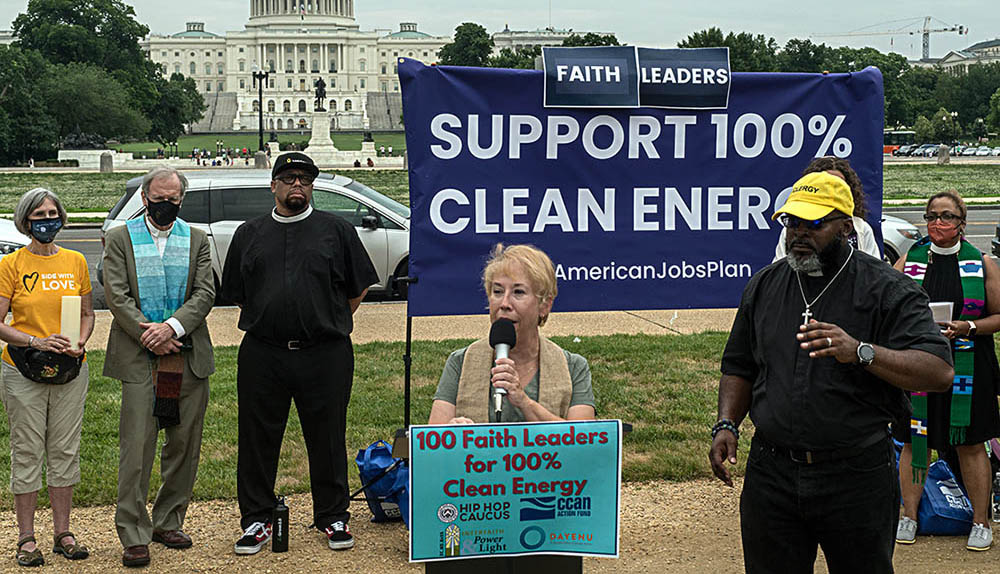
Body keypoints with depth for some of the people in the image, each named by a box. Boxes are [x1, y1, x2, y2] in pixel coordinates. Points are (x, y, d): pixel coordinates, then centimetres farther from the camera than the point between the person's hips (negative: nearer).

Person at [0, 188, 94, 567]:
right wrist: (34, 341, -19)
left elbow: (87, 313, 13)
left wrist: (78, 344, -6)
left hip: (70, 371, 3)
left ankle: (62, 533, 16)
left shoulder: (75, 261, 7)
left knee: (65, 450, 7)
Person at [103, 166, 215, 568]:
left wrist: (172, 327, -14)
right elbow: (117, 296, -3)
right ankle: (134, 535, -1)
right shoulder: (120, 238, 6)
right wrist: (147, 333, -14)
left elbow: (205, 293, 1)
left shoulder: (197, 240, 11)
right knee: (136, 446, -6)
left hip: (189, 357, 3)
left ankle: (169, 522, 22)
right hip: (139, 359, -3)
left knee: (184, 444, 8)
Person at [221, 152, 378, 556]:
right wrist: (265, 321, 10)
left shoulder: (337, 230, 7)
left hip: (325, 355, -1)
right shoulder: (249, 234, 12)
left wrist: (331, 323, 9)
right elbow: (235, 292, 18)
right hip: (262, 353, 2)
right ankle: (256, 520, 18)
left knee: (327, 439, 5)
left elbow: (359, 286, 11)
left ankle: (333, 518, 18)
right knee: (258, 439, 6)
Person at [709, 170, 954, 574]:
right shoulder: (763, 286, 10)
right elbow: (739, 367, 19)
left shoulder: (887, 290, -5)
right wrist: (726, 424, 2)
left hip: (857, 480, -3)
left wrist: (861, 352, -29)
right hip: (771, 474, 4)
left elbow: (940, 371, -16)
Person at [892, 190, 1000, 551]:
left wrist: (968, 327, -14)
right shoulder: (909, 261, 5)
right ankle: (909, 516, 20)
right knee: (914, 441, 6)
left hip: (967, 368, -1)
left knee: (970, 443, 5)